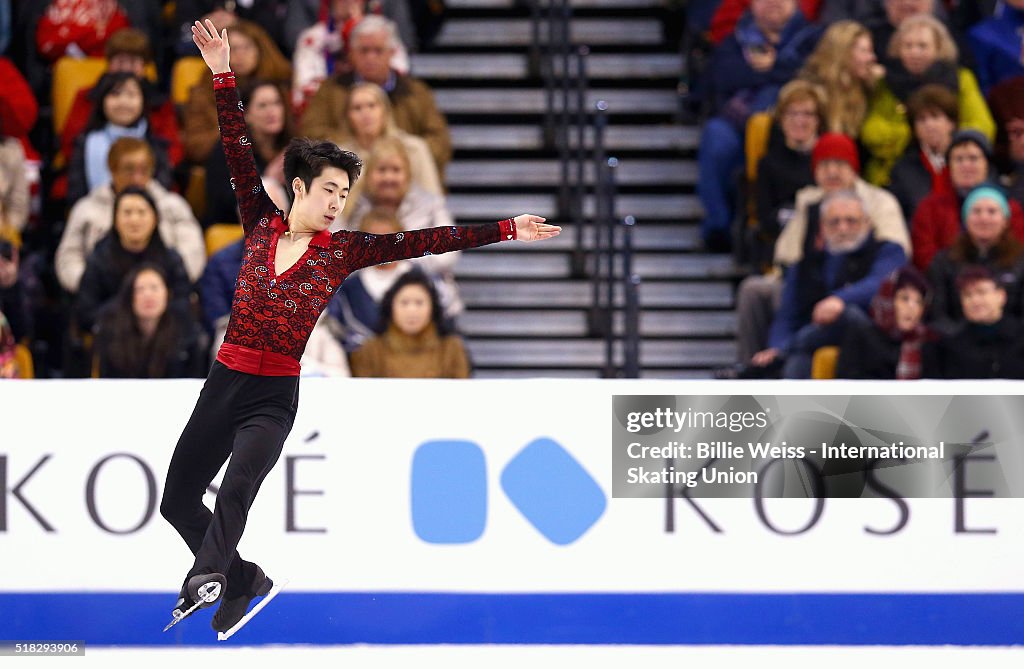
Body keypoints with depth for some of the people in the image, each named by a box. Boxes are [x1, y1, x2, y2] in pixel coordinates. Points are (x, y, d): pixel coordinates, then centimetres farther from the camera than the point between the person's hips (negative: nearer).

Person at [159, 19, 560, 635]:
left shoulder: (345, 251, 5)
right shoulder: (261, 225, 8)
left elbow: (426, 240, 2)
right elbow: (240, 151, 6)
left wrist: (505, 230, -2)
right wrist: (224, 78, 0)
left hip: (275, 397, -3)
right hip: (224, 382, 3)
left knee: (235, 491, -29)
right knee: (178, 498, 8)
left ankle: (205, 582, -44)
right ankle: (245, 580, 25)